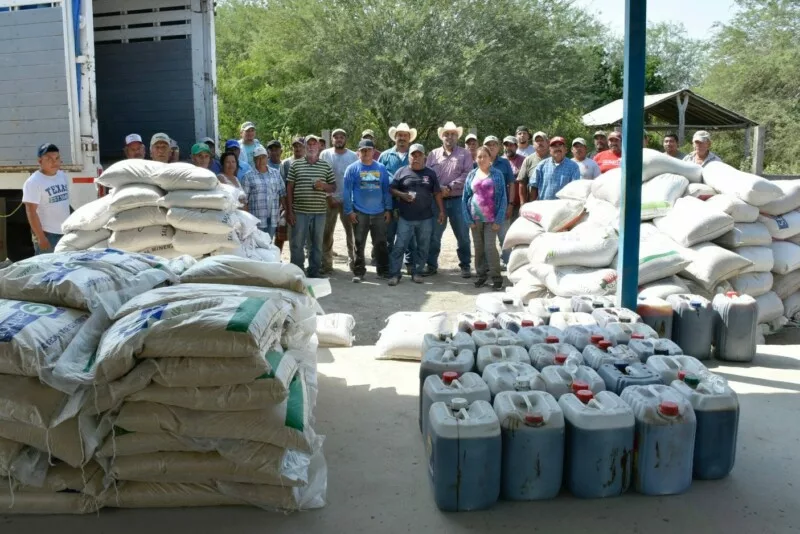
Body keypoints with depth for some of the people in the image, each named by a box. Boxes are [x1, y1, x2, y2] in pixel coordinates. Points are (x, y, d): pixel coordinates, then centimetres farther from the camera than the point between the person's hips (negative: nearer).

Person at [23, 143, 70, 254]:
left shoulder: (63, 176, 10)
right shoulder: (33, 182, -12)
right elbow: (31, 212, -16)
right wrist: (41, 237, -21)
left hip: (66, 232, 7)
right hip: (47, 234, -7)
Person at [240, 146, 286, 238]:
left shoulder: (276, 173, 12)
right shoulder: (248, 177, 0)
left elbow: (282, 194, 12)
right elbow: (244, 199, -2)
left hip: (273, 217, 3)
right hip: (256, 219, -3)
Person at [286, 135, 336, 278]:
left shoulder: (326, 165, 8)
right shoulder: (296, 164, 4)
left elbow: (334, 187, 12)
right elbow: (289, 188, 4)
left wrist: (324, 186, -11)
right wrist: (289, 211, -2)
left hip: (319, 212, 2)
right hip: (299, 211, -1)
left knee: (317, 244, 8)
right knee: (297, 244, 1)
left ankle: (314, 274, 18)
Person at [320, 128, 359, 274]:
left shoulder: (353, 156, 5)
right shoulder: (325, 154, 2)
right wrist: (328, 196, -8)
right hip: (330, 200, -1)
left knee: (351, 232, 5)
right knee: (327, 233, 3)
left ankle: (353, 262, 15)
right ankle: (326, 264, 10)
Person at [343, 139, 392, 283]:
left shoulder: (381, 168, 6)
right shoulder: (352, 168, -1)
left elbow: (386, 190, 9)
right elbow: (347, 191, -3)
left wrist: (388, 209, 4)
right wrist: (349, 211, -8)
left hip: (379, 213, 2)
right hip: (359, 213, -2)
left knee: (381, 243, 8)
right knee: (359, 244, 5)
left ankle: (384, 271, 18)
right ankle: (358, 272, 13)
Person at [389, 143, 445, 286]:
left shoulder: (430, 173, 8)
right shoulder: (402, 172, 3)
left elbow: (437, 193, 9)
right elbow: (392, 190, 5)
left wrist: (441, 211, 5)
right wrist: (402, 195, -14)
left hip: (425, 218, 2)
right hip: (405, 218, -2)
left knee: (422, 247, 7)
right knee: (399, 246, -3)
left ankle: (417, 272, 19)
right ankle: (394, 274, 3)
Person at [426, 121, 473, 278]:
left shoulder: (465, 154, 5)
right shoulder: (433, 154, 11)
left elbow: (467, 174, -6)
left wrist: (450, 187, -15)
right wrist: (438, 189, -13)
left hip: (458, 200, -1)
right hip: (437, 199, 2)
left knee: (462, 234, 4)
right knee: (434, 234, 6)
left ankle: (465, 266, 15)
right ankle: (431, 265, 16)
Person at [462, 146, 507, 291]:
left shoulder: (497, 175, -2)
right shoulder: (472, 174, 5)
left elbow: (502, 198, -4)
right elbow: (465, 197, 6)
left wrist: (498, 220, -10)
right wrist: (468, 219, -1)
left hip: (491, 218, -3)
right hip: (475, 218, 3)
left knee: (490, 247, -8)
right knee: (478, 248, 8)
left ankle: (496, 278, -1)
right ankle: (481, 275, 20)